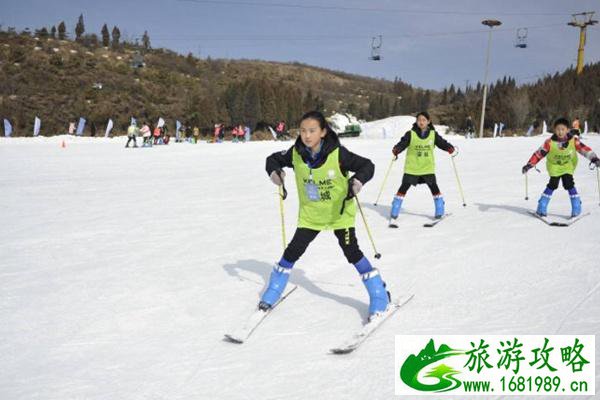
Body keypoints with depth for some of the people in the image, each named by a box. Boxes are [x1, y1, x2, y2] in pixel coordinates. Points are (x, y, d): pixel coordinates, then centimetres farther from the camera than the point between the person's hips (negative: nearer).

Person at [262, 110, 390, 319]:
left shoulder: (337, 153, -25)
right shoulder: (296, 154, -15)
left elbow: (367, 165, -19)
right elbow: (273, 159, 2)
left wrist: (357, 181, -39)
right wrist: (274, 172, -20)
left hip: (340, 212, -3)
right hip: (310, 214, 3)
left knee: (352, 252, -9)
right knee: (293, 251, 5)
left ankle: (379, 295, 5)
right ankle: (273, 292, 25)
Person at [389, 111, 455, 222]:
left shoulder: (433, 134, 0)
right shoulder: (411, 134, -6)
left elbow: (442, 142, -2)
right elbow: (403, 143, -14)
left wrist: (449, 147, -21)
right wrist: (397, 149, -33)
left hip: (428, 167, 1)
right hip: (412, 167, -1)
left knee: (434, 187, 0)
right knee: (404, 187, -2)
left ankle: (440, 210, 16)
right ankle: (394, 211, 8)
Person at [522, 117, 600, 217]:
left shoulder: (573, 140, -20)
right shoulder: (550, 142, -22)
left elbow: (584, 149, -19)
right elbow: (539, 154, -18)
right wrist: (529, 165, -21)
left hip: (568, 166, 0)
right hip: (554, 166, 0)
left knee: (569, 184, -13)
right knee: (552, 185, -11)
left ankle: (576, 208, 2)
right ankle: (541, 208, 2)